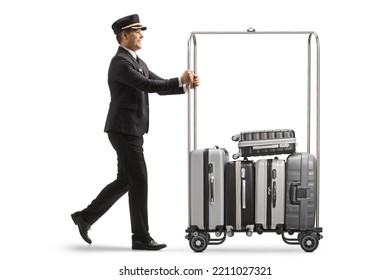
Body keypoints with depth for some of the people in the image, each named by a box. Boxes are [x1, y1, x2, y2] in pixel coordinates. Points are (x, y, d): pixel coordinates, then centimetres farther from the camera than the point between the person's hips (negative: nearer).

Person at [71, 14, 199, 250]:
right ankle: (141, 237, 1)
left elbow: (160, 86, 13)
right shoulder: (120, 62, -15)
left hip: (131, 130, 10)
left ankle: (86, 216, 24)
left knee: (125, 181, 15)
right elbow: (147, 85, -26)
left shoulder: (138, 62, 17)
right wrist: (180, 81, -22)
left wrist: (186, 83, -3)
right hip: (124, 130, -10)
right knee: (139, 181, -6)